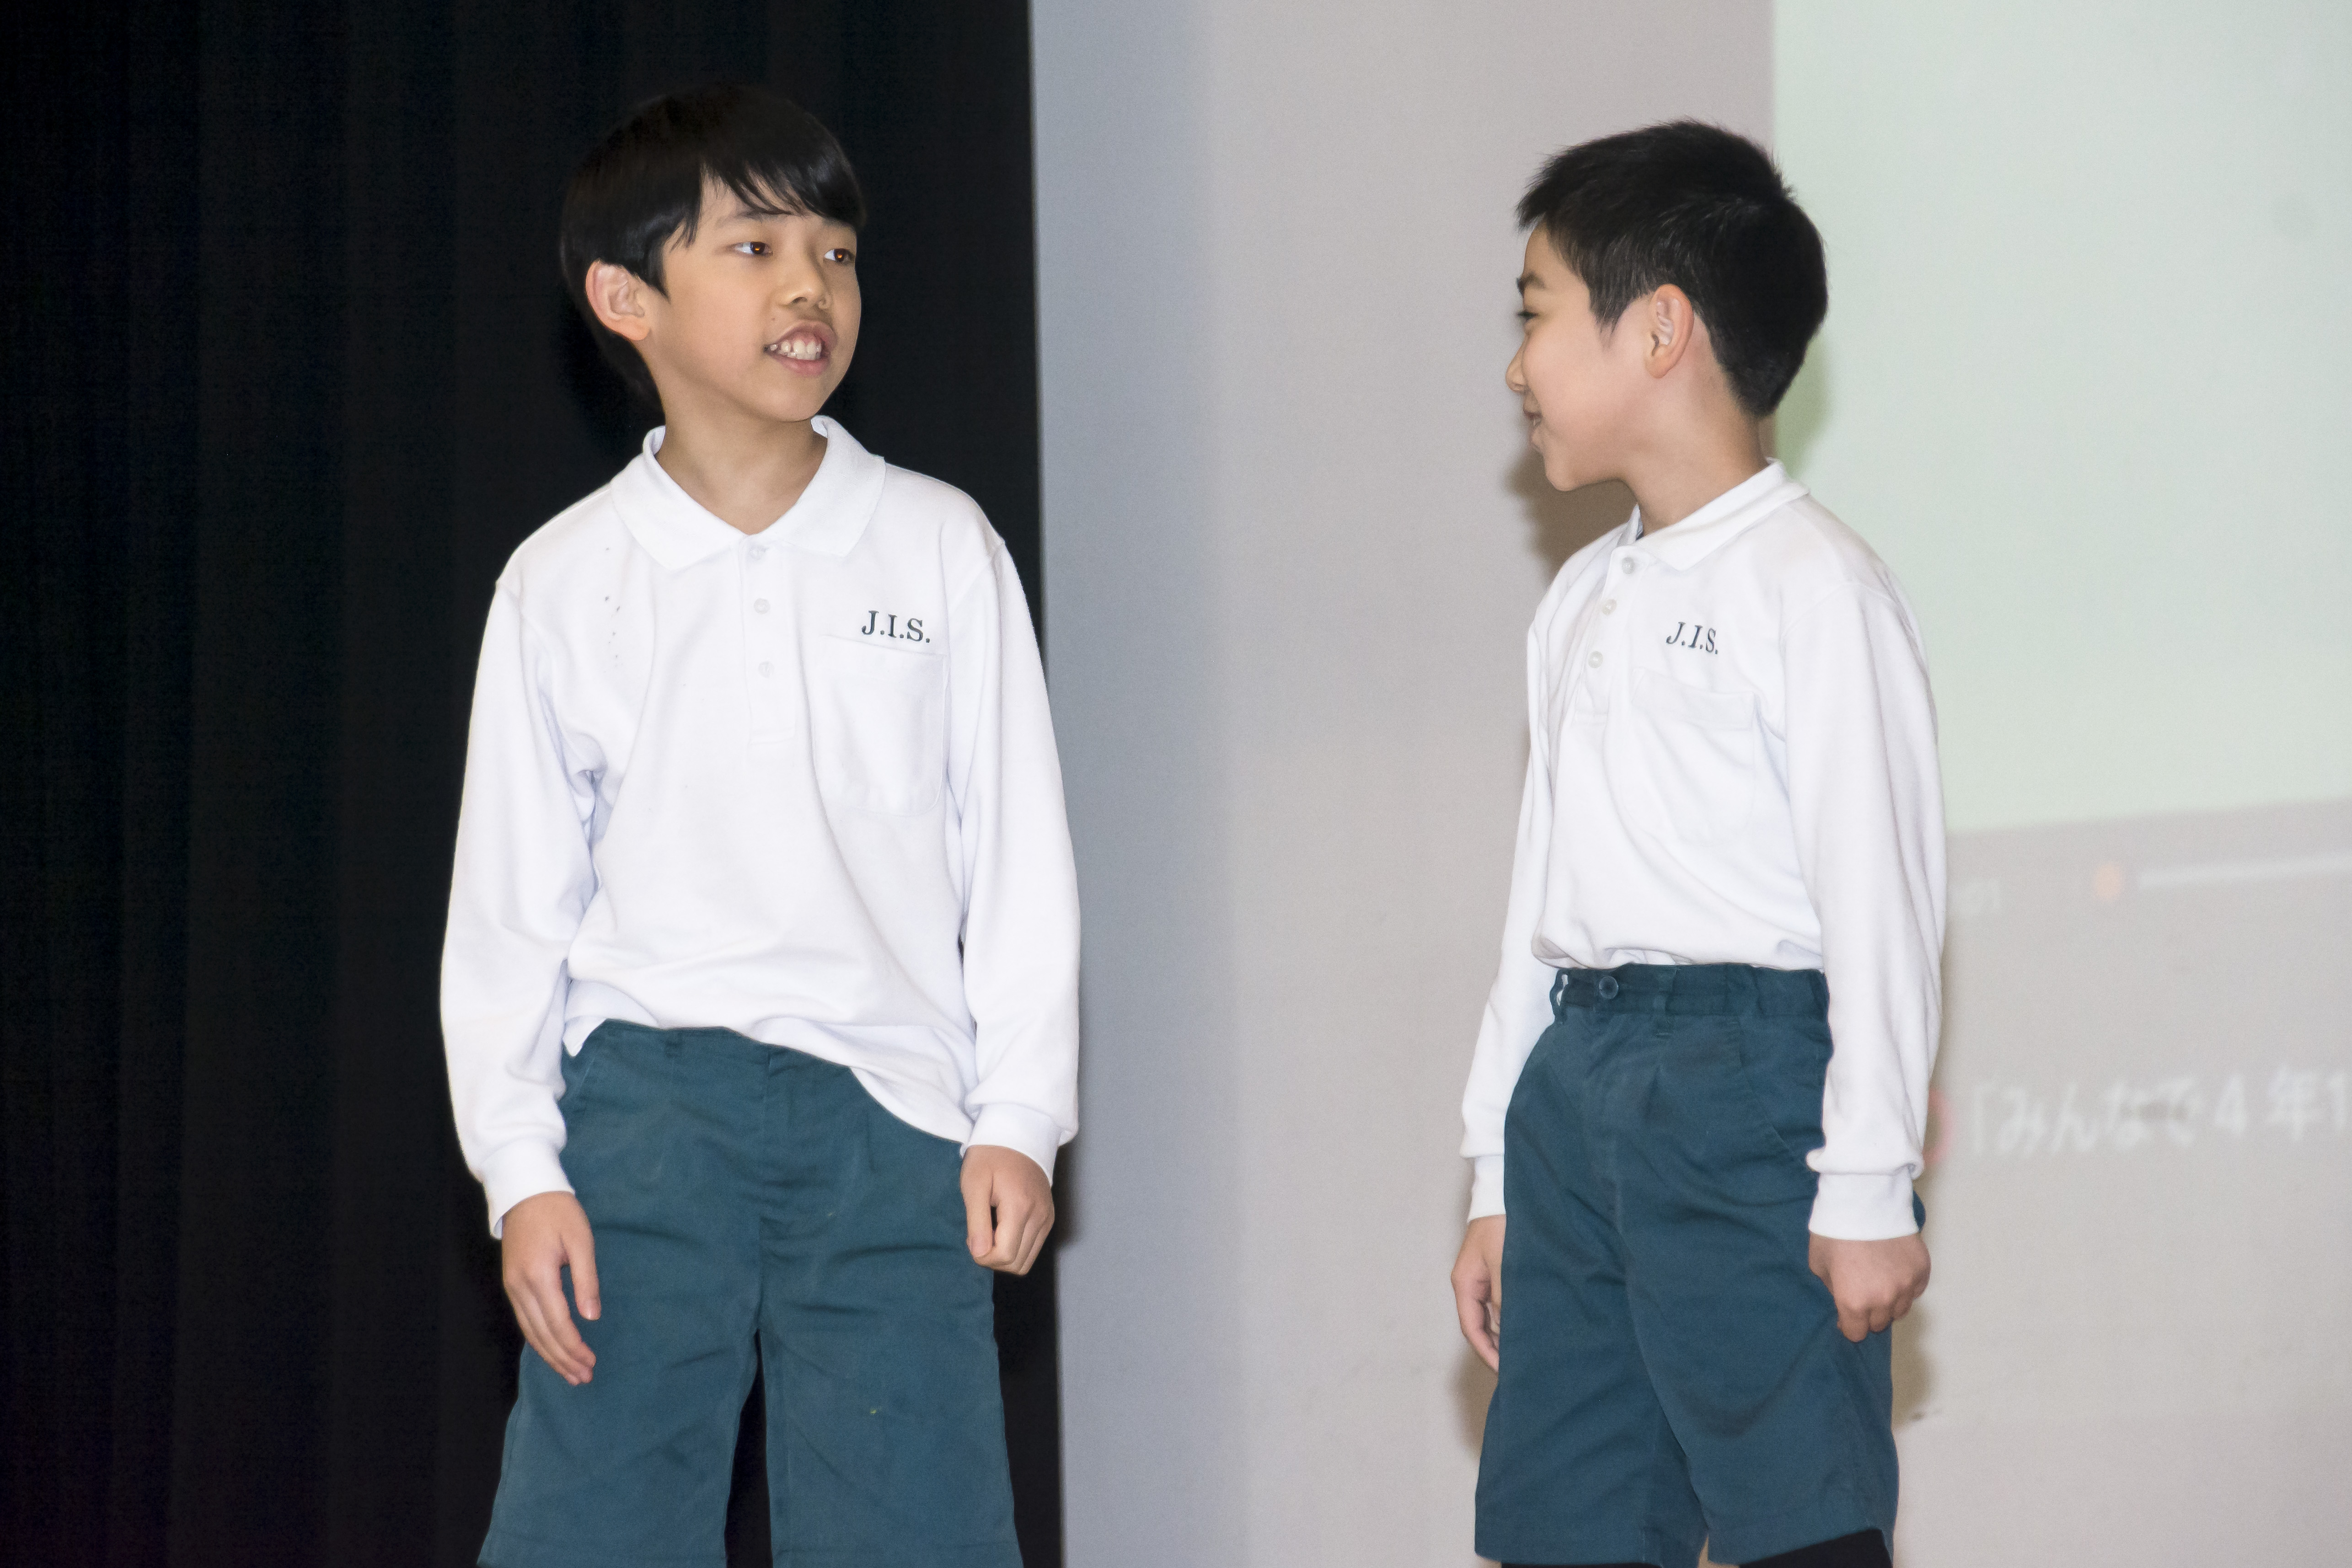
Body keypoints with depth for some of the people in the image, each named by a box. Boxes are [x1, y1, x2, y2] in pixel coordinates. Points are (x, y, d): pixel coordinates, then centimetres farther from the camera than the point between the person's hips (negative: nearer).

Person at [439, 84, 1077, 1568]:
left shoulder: (943, 550, 6)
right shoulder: (567, 583, 5)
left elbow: (1021, 854, 6)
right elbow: (509, 898, 6)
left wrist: (1018, 1116, 0)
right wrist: (522, 1167, -1)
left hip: (888, 1111, 0)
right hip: (649, 1100, 0)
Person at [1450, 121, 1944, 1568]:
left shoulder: (1813, 584, -6)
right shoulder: (1582, 603, 20)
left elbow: (1879, 895, -11)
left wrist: (1869, 1186, -15)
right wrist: (1499, 1177, 19)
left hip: (1745, 1081, -8)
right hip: (1577, 1079, 8)